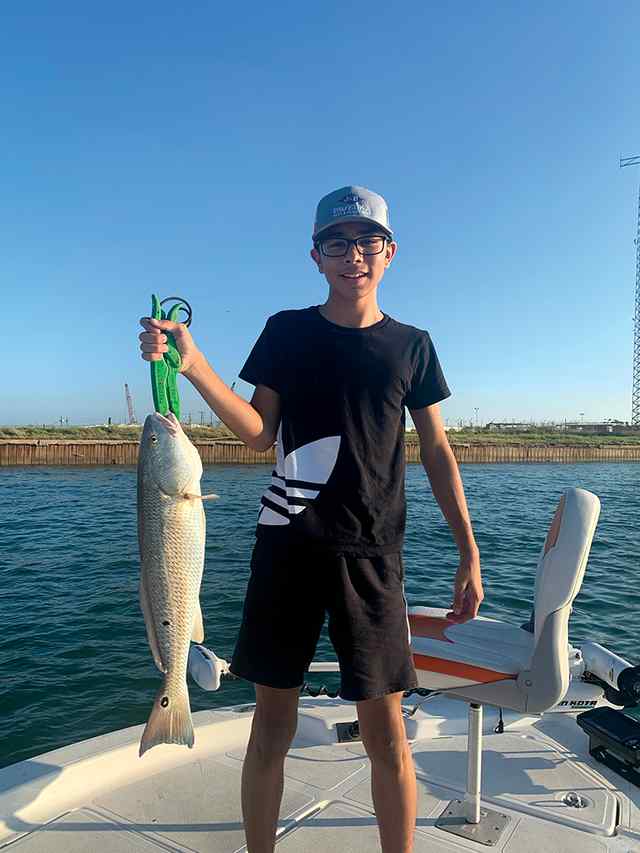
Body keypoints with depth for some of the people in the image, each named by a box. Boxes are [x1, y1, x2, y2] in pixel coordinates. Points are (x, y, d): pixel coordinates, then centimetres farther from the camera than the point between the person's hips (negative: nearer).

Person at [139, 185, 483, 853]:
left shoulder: (411, 345, 8)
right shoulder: (286, 331, 6)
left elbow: (437, 453, 9)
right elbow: (260, 433, 0)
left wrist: (469, 554, 4)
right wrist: (192, 364, -14)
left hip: (371, 553, 0)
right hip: (287, 544, 0)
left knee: (385, 731, 4)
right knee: (272, 723, 10)